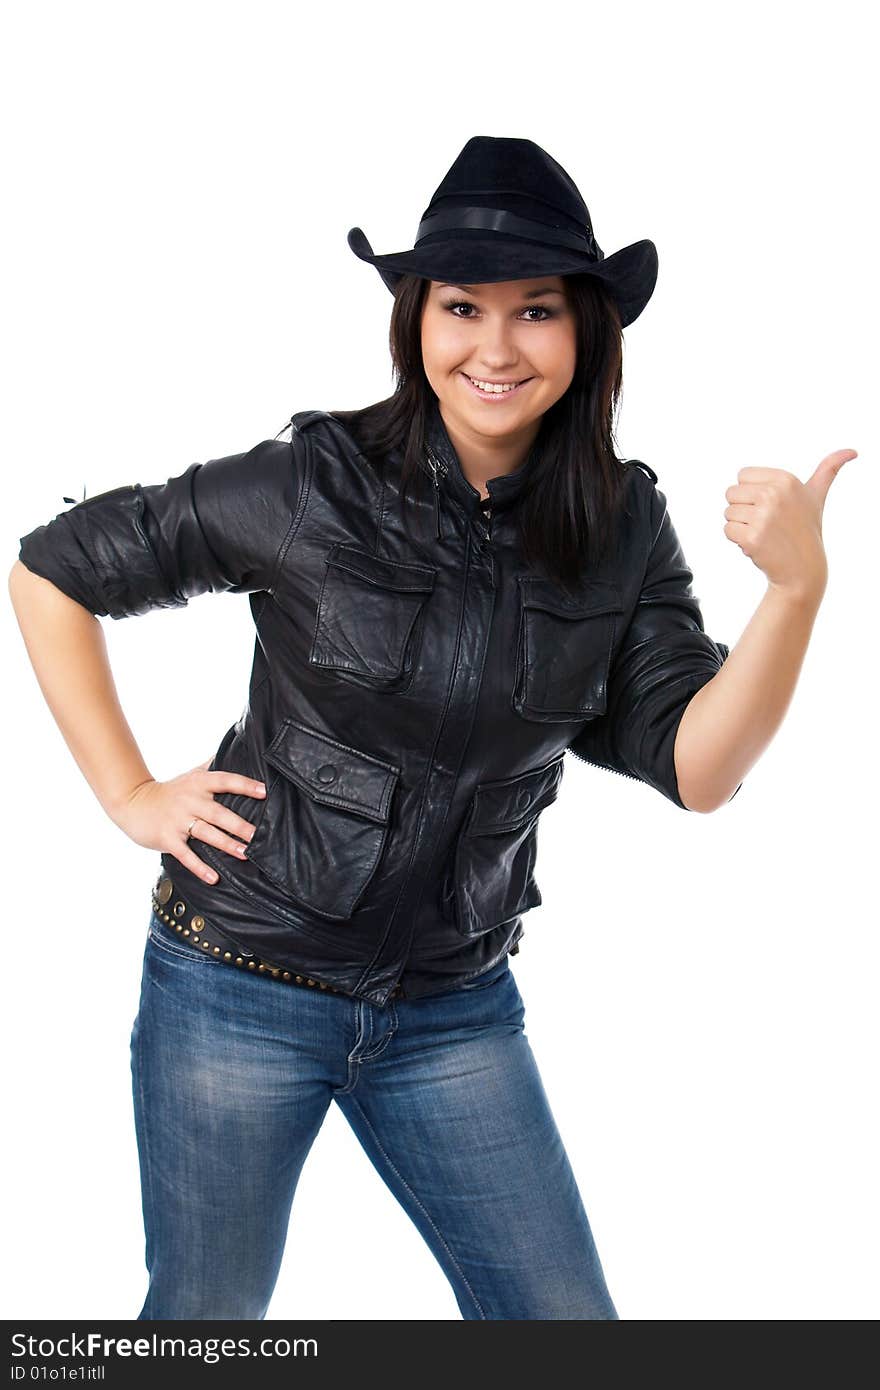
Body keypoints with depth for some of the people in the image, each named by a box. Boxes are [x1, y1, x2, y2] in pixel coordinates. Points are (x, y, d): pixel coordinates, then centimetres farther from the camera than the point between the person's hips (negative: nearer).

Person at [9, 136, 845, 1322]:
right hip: (244, 984, -3)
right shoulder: (308, 487, -13)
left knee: (567, 1322, 9)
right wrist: (128, 796, -7)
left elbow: (694, 769, -9)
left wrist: (798, 588, -23)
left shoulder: (622, 529, -3)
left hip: (455, 1005, 3)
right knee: (206, 1319, 15)